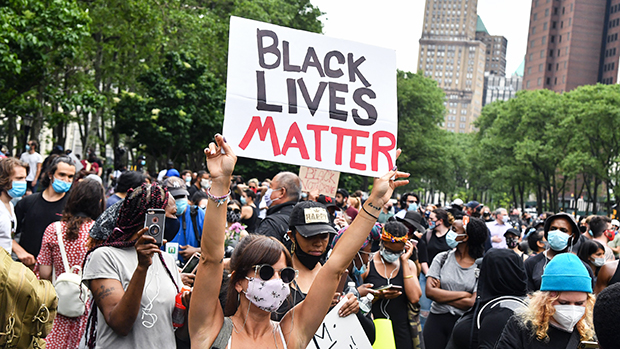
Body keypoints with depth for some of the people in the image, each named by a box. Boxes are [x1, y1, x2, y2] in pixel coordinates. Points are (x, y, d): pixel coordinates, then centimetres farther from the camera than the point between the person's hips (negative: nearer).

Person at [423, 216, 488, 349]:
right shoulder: (442, 258, 2)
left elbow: (472, 303, -13)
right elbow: (430, 292, -9)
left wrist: (441, 295, -10)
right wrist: (464, 294, -11)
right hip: (436, 321, 2)